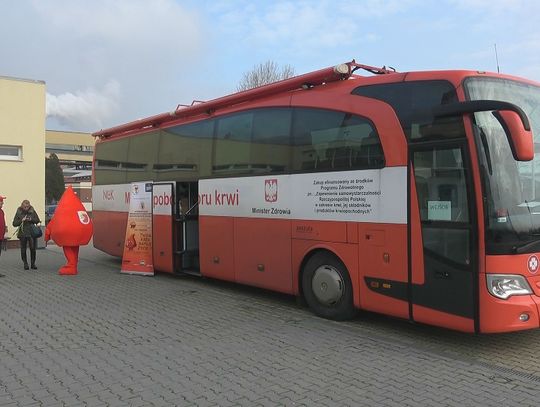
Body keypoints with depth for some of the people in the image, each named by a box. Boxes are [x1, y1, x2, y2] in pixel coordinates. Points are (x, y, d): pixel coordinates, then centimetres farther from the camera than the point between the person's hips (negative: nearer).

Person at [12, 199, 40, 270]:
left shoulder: (32, 211, 2)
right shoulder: (19, 212, 1)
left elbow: (37, 220, 6)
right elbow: (14, 223, 1)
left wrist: (31, 220, -11)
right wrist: (21, 220, -14)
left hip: (32, 233, 0)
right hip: (22, 234, 0)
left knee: (33, 248, -1)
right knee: (23, 249, 5)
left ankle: (33, 263, 10)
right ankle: (25, 264, 16)